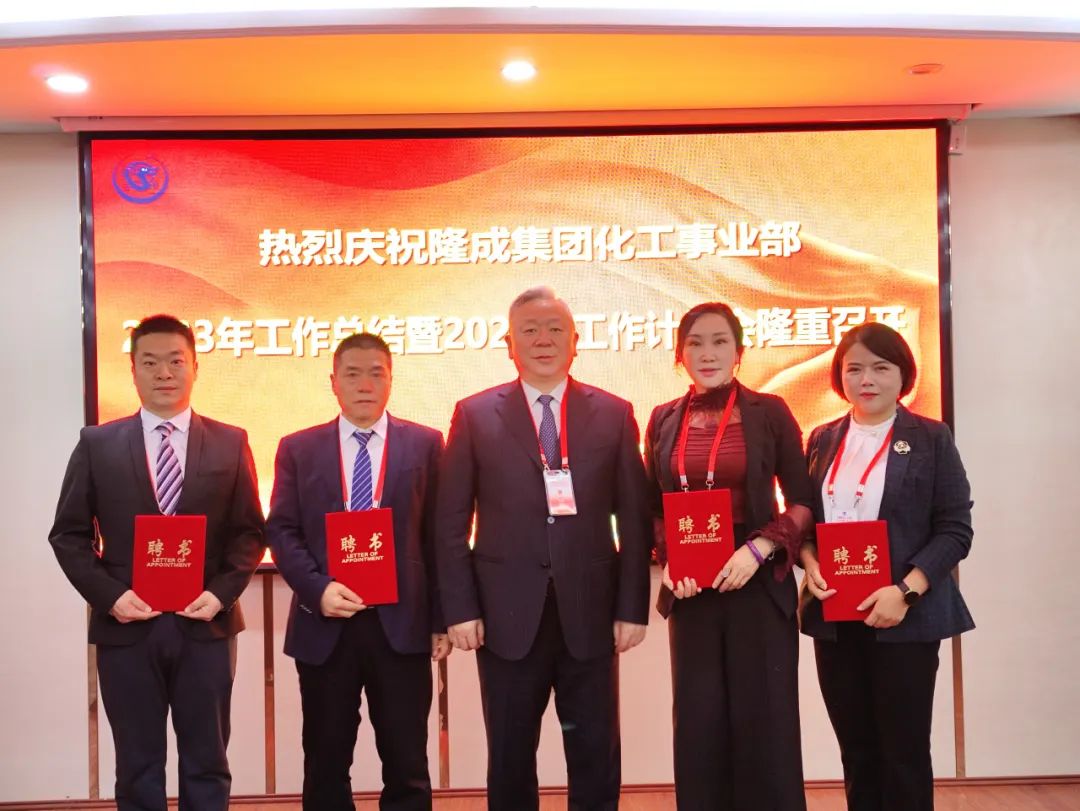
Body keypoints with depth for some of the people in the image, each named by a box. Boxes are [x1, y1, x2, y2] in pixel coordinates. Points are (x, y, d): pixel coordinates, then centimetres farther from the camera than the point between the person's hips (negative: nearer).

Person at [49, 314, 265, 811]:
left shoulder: (230, 443, 4)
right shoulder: (97, 444, 3)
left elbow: (250, 532, 4)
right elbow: (68, 534, 4)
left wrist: (221, 592, -10)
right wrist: (108, 595, -9)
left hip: (205, 624, 0)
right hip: (127, 626, 0)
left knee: (206, 765, 10)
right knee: (137, 769, 11)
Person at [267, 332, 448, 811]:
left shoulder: (425, 444, 4)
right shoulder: (298, 449, 6)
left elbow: (439, 534, 3)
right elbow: (281, 532, 2)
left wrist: (442, 618, -1)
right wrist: (317, 589, -14)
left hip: (401, 624, -1)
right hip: (325, 625, 1)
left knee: (407, 766, 7)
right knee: (325, 765, 13)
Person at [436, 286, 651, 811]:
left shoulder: (613, 414, 4)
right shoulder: (475, 414, 2)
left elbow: (634, 520, 4)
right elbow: (452, 522, 1)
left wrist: (633, 608, -1)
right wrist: (460, 609, -5)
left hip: (590, 614, 1)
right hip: (508, 616, 0)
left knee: (597, 760, 10)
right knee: (510, 760, 11)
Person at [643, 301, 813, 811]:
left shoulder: (769, 412, -1)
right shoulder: (664, 420, 7)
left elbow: (803, 502, -1)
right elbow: (653, 509, 12)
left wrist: (757, 548, -15)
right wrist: (668, 562, -5)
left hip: (758, 582, -2)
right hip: (690, 587, 3)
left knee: (763, 718, 3)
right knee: (699, 720, 6)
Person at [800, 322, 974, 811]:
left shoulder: (931, 439, -1)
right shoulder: (823, 440, 10)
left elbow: (955, 529, -6)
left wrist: (906, 591, -17)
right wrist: (808, 562, -9)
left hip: (904, 616, -3)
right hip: (834, 617, 4)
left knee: (905, 750, 3)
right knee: (856, 750, 11)